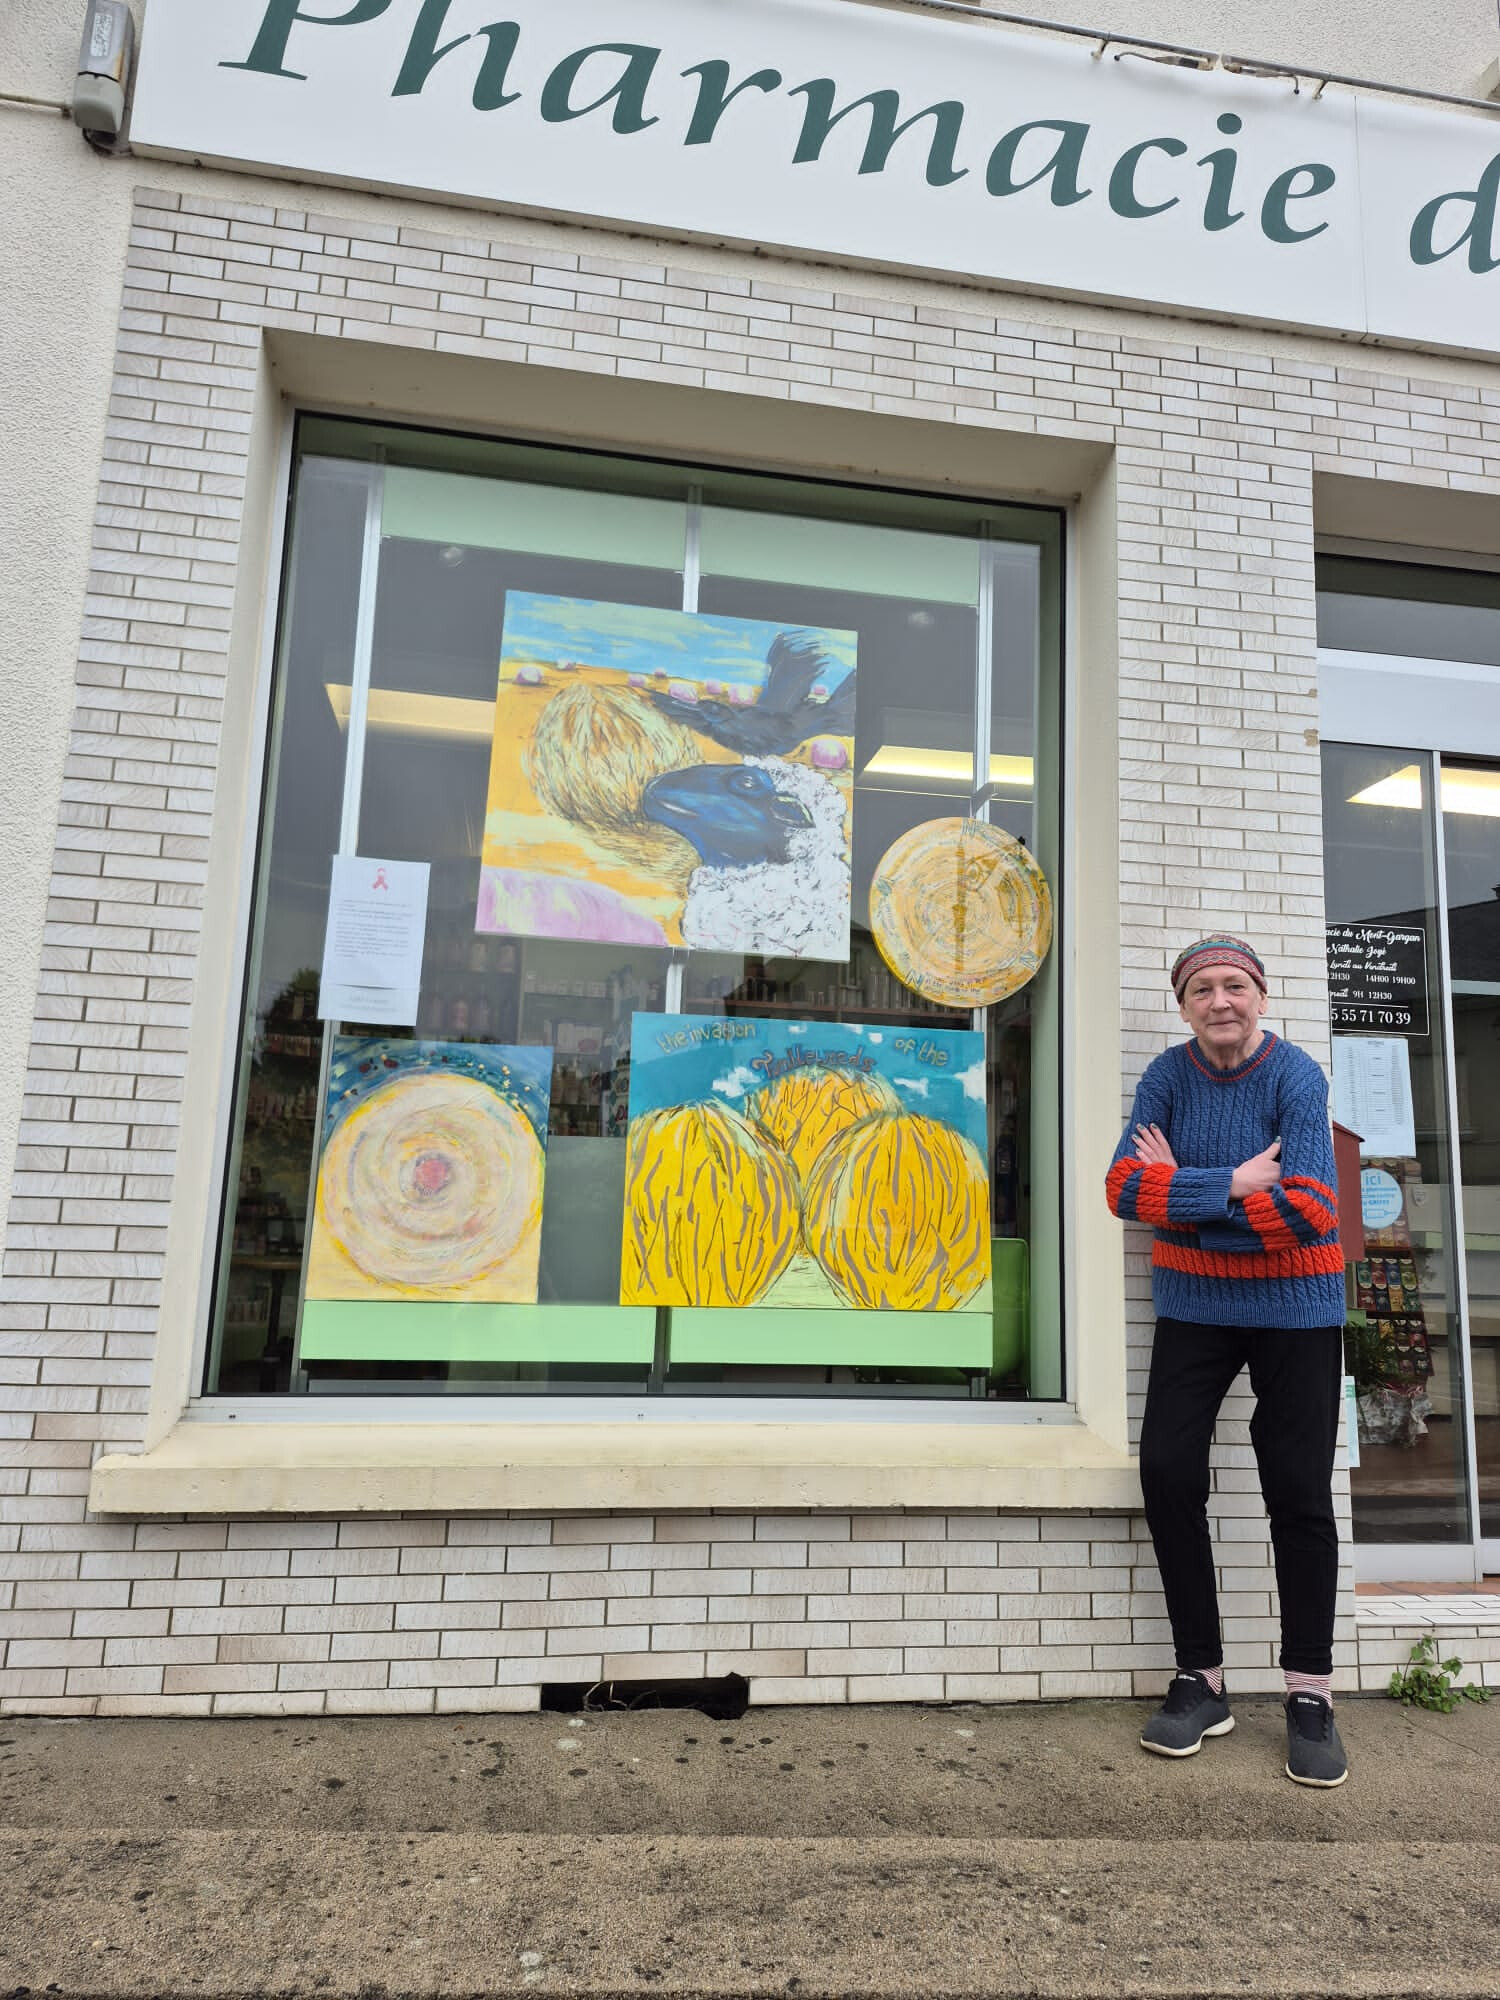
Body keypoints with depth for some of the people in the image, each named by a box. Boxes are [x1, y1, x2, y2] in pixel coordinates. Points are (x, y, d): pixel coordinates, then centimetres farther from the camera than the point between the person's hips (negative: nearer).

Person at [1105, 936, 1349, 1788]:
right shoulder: (1170, 1075, -3)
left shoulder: (1297, 1077, -13)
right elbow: (1125, 1186, -13)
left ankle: (1311, 1695, 20)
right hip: (1194, 1303, 3)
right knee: (1168, 1471, -2)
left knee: (1299, 1493, 2)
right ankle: (1202, 1679, 14)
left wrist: (1184, 1191, -18)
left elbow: (1308, 1212, -23)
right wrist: (1234, 1184, -23)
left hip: (1294, 1308, -3)